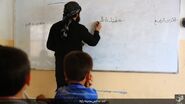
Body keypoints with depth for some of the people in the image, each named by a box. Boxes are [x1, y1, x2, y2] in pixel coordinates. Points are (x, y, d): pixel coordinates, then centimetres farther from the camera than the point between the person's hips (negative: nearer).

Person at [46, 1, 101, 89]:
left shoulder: (55, 27, -1)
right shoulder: (79, 28, -10)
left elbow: (50, 46, 5)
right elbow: (93, 42, 1)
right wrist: (97, 31, 19)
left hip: (60, 64, 3)